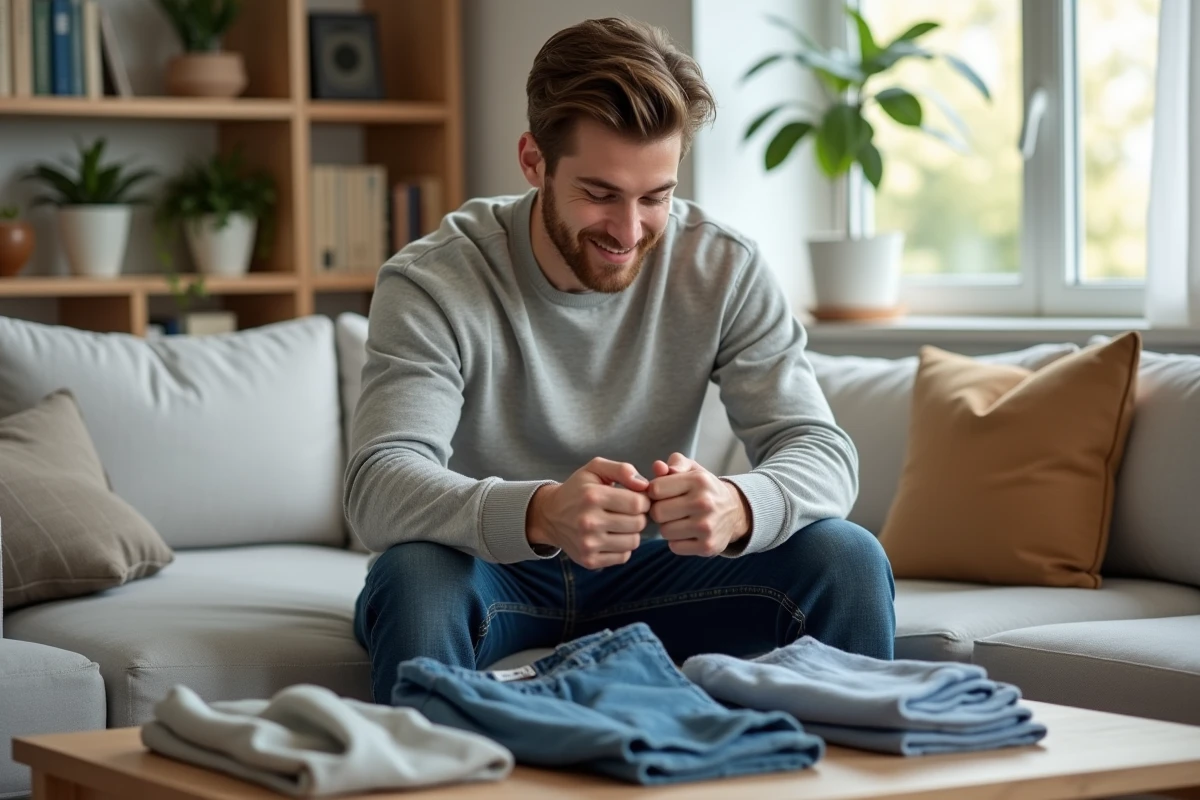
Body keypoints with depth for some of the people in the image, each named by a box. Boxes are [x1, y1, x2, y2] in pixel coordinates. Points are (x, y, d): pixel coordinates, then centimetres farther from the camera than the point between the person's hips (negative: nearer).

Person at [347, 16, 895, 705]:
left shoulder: (726, 269, -10)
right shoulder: (432, 284, -18)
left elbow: (822, 451, -15)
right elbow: (378, 487, -30)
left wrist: (738, 506, -41)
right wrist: (538, 514, -51)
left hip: (648, 571, 3)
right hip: (494, 574, -2)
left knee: (848, 560, -19)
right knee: (414, 575, -36)